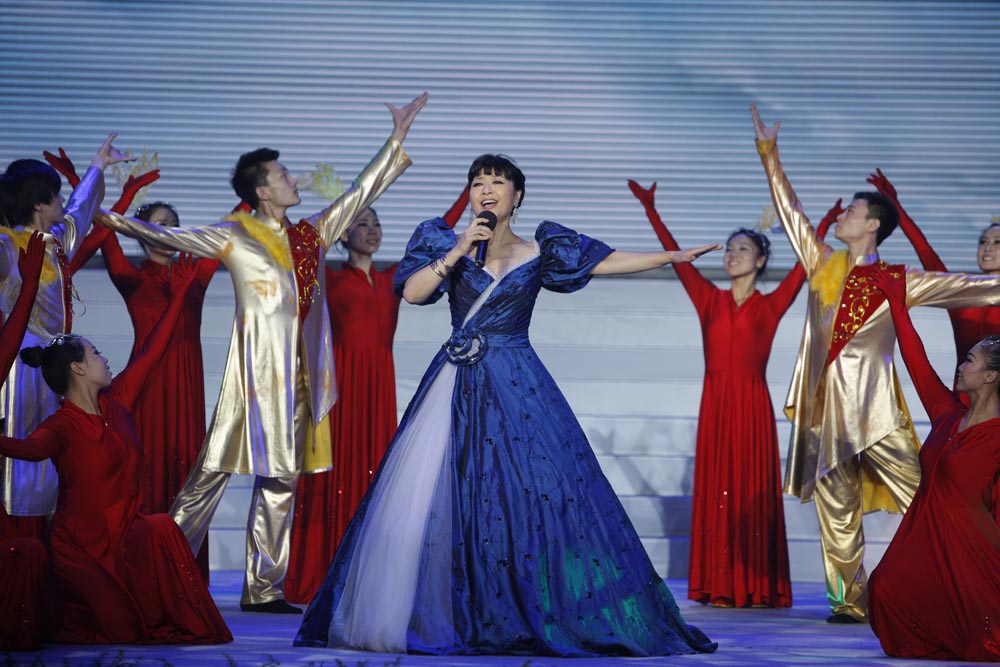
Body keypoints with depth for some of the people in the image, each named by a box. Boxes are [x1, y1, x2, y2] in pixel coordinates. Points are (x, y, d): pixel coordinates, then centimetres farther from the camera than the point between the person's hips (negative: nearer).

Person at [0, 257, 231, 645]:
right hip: (80, 543, -6)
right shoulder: (62, 426, -14)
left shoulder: (115, 402, 5)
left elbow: (151, 352, 13)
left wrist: (179, 296, 17)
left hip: (125, 530, 6)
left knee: (160, 530, -28)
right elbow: (33, 448, -37)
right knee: (123, 627, -19)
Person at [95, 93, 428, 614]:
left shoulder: (311, 235, 15)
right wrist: (123, 224, -22)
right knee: (217, 464, -5)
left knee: (282, 475, 6)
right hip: (258, 366, -6)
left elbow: (361, 193, 22)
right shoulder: (233, 237, 0)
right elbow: (175, 238, -10)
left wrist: (396, 140, 23)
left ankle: (263, 587, 9)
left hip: (300, 371, 6)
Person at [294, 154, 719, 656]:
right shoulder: (449, 245, 7)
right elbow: (411, 292, -6)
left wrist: (674, 256, 4)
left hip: (517, 387, -1)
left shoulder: (539, 251, 6)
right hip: (454, 386, 1)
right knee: (433, 495, -2)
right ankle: (436, 614, 6)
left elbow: (609, 262, 7)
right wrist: (458, 251, -12)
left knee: (532, 492, -7)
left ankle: (536, 616, 1)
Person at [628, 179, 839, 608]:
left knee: (753, 493, -1)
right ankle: (720, 587, 5)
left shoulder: (770, 306, 4)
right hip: (716, 404, 2)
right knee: (716, 490, 2)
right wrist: (651, 210, 3)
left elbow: (802, 267, -4)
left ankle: (758, 588, 1)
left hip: (752, 407, -2)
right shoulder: (710, 299, 9)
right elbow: (676, 255, 6)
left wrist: (823, 227, -11)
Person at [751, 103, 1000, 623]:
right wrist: (770, 159, 17)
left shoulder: (898, 282, 2)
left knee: (920, 500, -7)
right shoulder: (823, 266, 12)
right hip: (826, 406, 4)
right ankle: (850, 601, 11)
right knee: (835, 512, 5)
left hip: (874, 405, -4)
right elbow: (791, 213, 18)